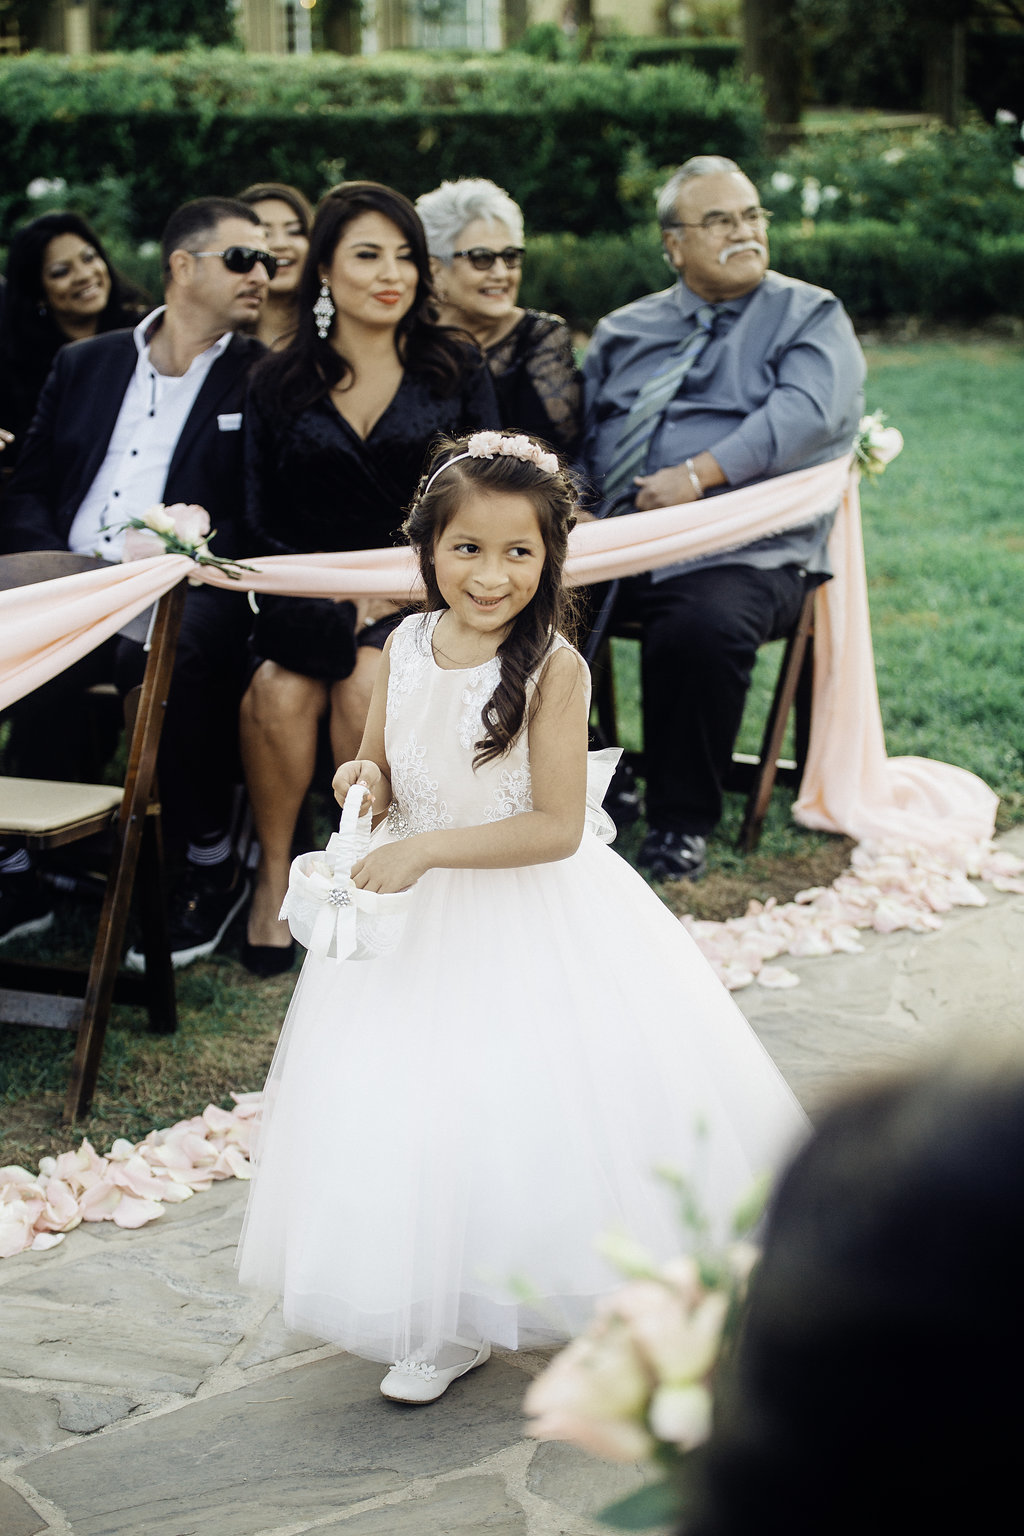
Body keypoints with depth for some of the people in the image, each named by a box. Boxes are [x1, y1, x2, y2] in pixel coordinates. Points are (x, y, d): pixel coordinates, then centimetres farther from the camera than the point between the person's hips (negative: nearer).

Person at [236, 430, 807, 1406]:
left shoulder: (554, 668, -18)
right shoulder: (405, 648, -1)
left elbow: (558, 827, -20)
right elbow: (382, 774, 12)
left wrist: (426, 848, -24)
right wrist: (366, 784, -12)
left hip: (533, 915, -5)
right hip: (421, 921, 5)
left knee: (538, 1098, 3)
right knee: (420, 1105, 8)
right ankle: (447, 1325, 25)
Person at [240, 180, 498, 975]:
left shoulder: (455, 369, 7)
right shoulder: (281, 384, 7)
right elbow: (262, 524, 4)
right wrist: (338, 608, -11)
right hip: (313, 595, 1)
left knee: (368, 681, -31)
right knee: (279, 689, -29)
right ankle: (275, 874, -13)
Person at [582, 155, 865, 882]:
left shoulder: (810, 316, 9)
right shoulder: (625, 331, 23)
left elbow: (804, 413, -10)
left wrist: (699, 474, -20)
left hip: (741, 552, -4)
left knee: (703, 629, -36)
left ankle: (684, 824, -16)